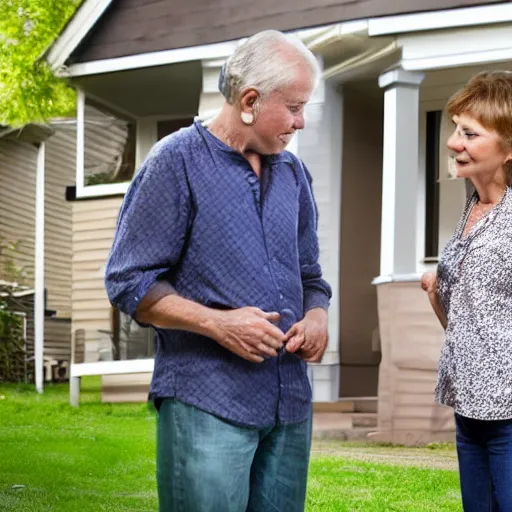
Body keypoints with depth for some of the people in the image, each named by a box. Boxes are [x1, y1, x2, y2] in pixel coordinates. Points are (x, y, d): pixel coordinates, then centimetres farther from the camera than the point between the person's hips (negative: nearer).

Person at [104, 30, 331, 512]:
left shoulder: (293, 173, 16)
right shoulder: (176, 161, -3)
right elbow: (128, 282, -6)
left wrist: (316, 318, 0)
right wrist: (217, 323, -17)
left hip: (290, 405, 6)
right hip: (206, 404, -6)